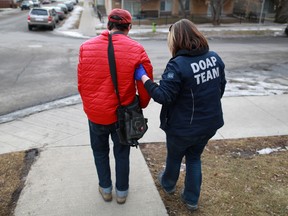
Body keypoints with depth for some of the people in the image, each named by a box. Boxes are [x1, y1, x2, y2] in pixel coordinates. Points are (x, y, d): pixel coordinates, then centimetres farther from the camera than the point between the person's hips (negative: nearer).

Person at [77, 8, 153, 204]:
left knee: (100, 151, 24)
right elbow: (145, 86, -9)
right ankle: (122, 192, 37)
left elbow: (81, 83, 0)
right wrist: (141, 106, 11)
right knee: (122, 153, 21)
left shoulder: (86, 47, -6)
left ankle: (106, 189, 40)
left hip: (95, 113, 2)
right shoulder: (137, 50, -13)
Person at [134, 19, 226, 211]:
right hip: (209, 123, 6)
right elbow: (221, 87, 8)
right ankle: (192, 199, 37)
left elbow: (163, 96, -24)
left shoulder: (178, 65, -26)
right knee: (194, 158, 24)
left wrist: (143, 77, -15)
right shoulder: (215, 58, -3)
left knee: (174, 157, 23)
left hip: (183, 127, -5)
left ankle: (168, 184, 52)